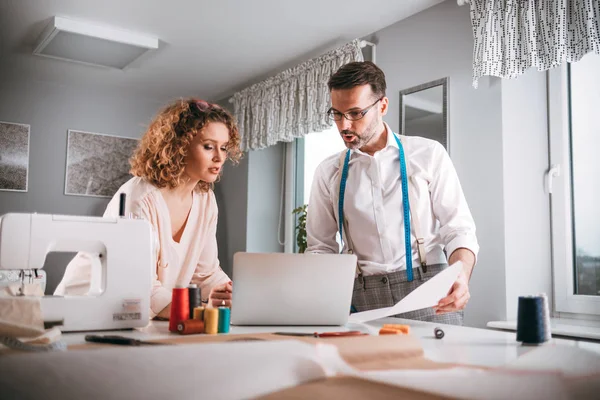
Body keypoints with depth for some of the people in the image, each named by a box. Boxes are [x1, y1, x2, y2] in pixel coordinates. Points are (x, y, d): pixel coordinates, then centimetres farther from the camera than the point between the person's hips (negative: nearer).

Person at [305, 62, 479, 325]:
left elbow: (458, 228, 1)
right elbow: (320, 246, 12)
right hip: (362, 301, 2)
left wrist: (461, 278, -18)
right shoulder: (329, 173, 9)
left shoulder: (428, 154, 3)